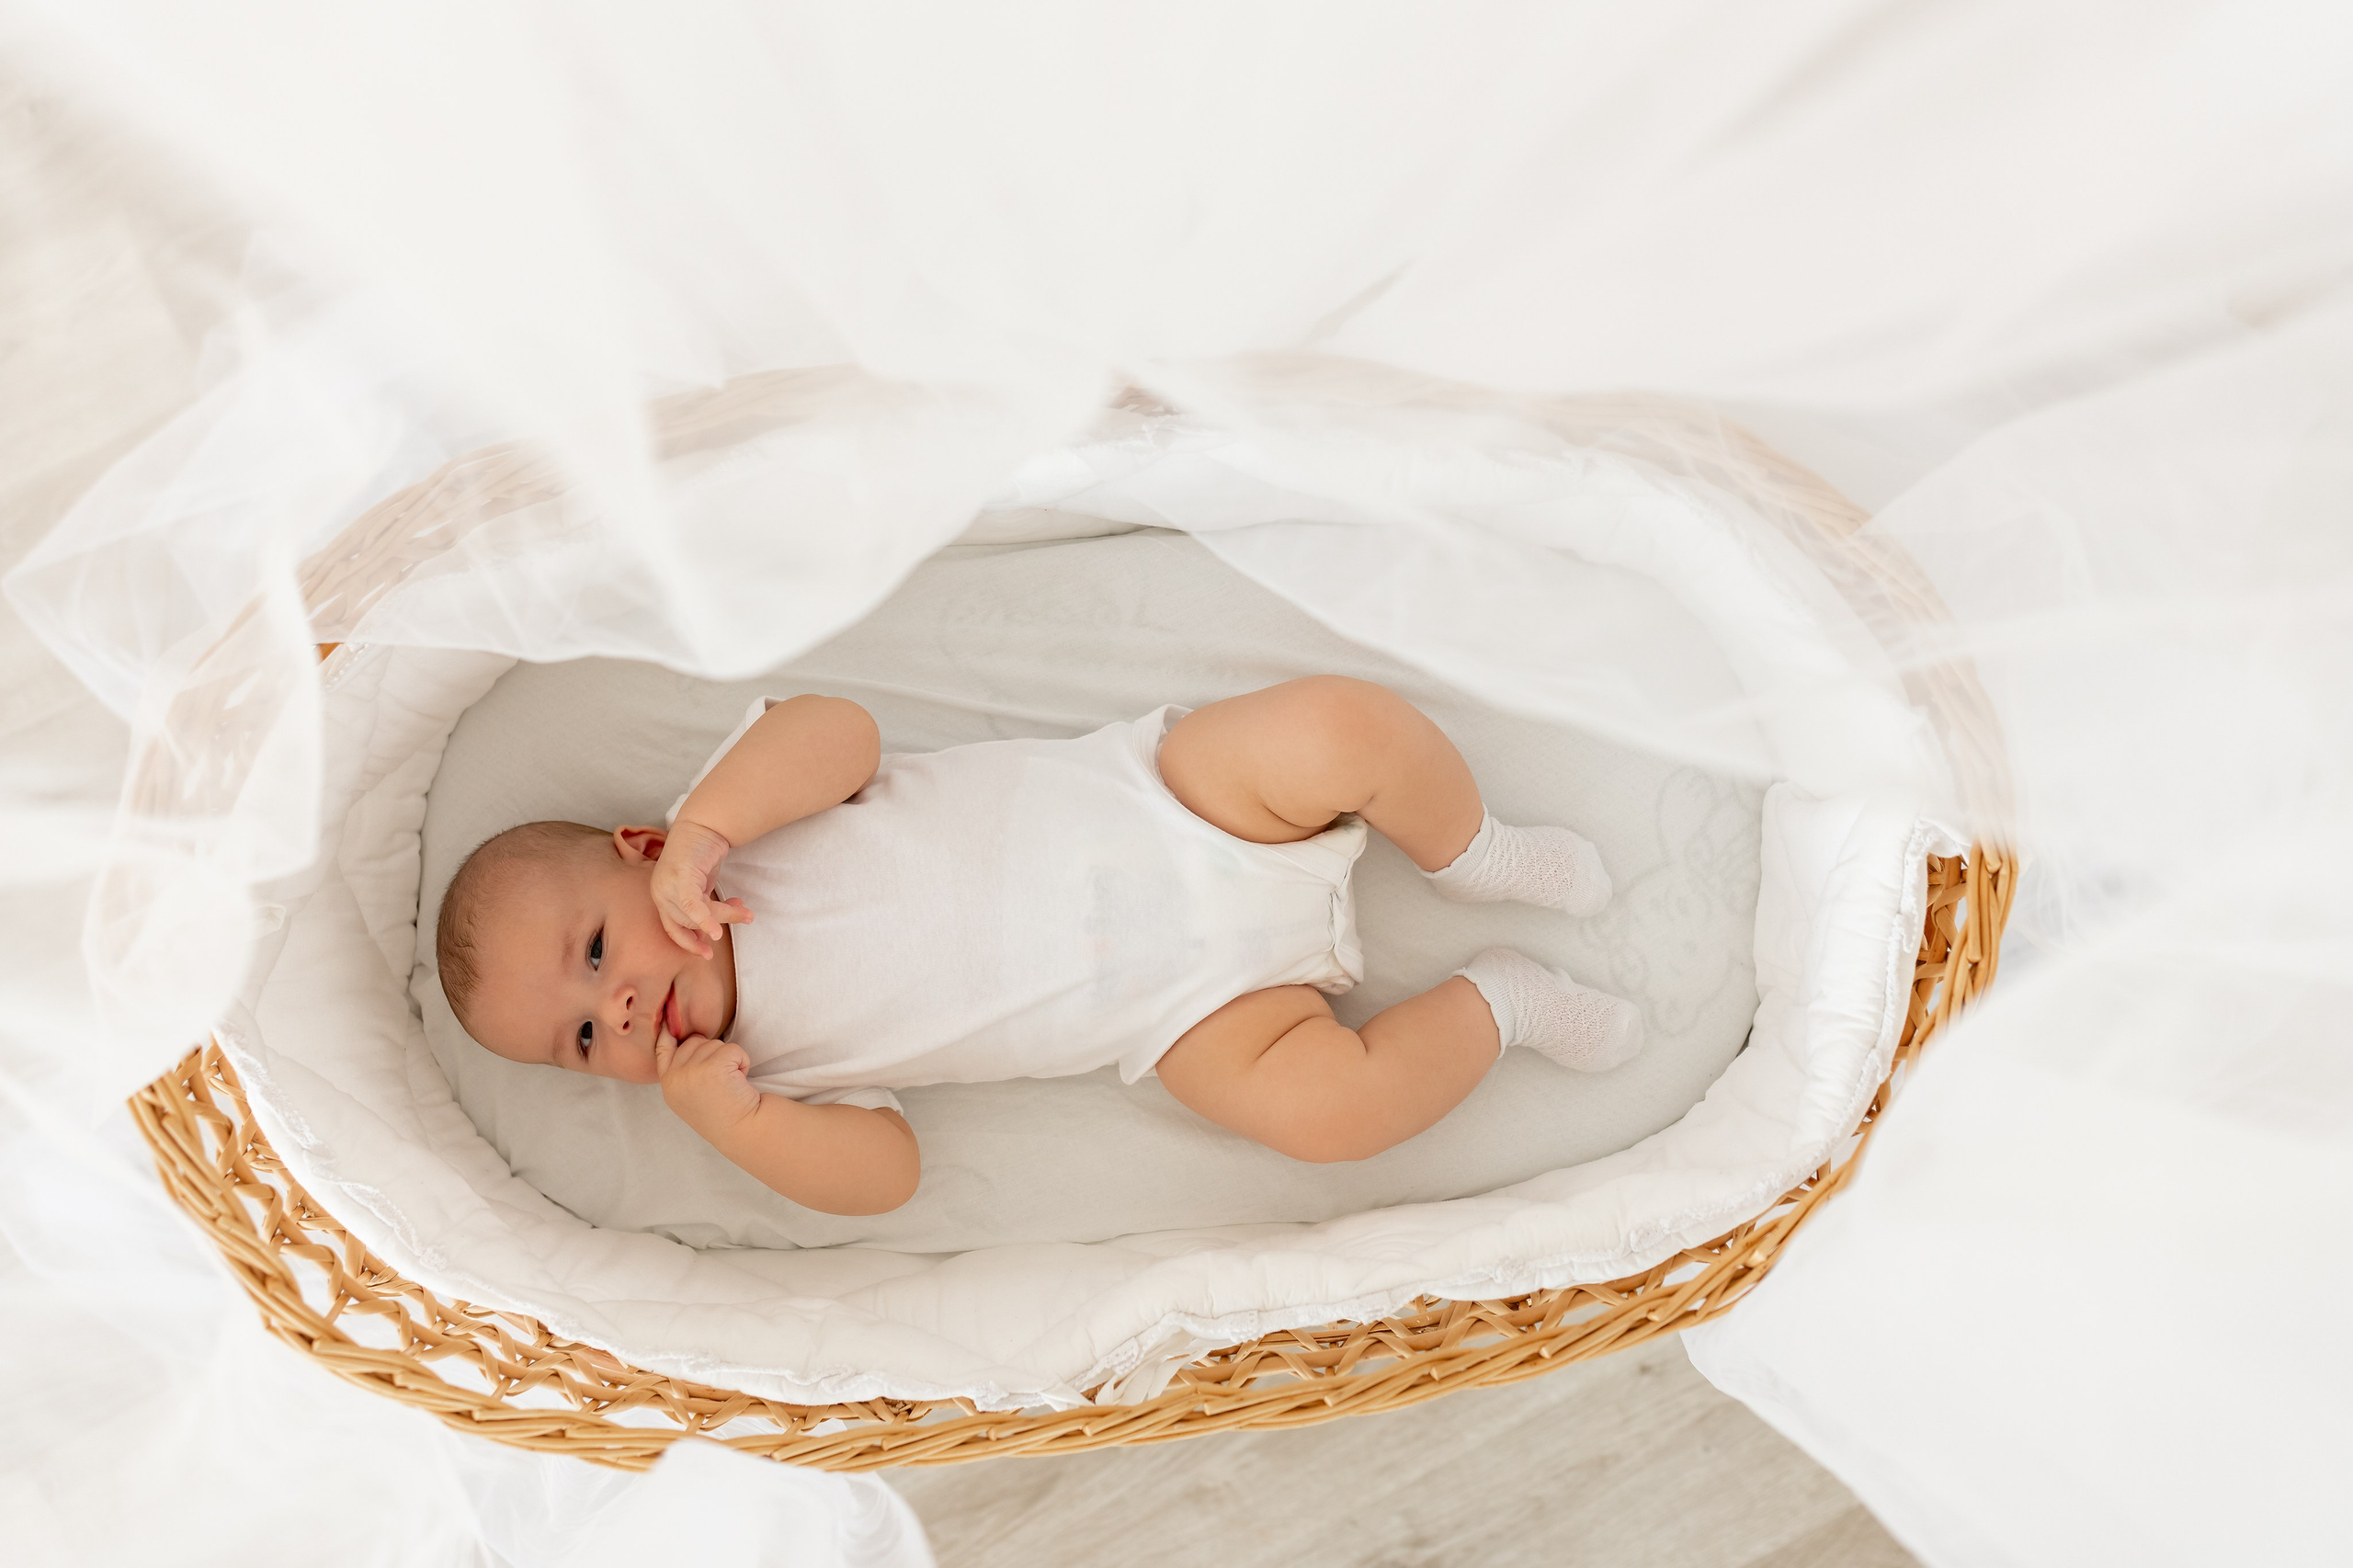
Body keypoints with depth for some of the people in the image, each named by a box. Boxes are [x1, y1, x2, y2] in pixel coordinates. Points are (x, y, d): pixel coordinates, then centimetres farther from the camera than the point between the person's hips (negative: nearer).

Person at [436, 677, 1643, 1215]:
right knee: (1328, 1104, -26)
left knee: (1344, 724, -26)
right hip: (1172, 1001, 0)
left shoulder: (732, 822, -2)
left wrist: (701, 829, -28)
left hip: (1162, 802, 0)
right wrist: (727, 1117, -19)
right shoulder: (767, 1061, 2)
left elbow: (840, 729, -18)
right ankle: (1495, 1004, 3)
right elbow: (884, 1173, -5)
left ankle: (1470, 855, 4)